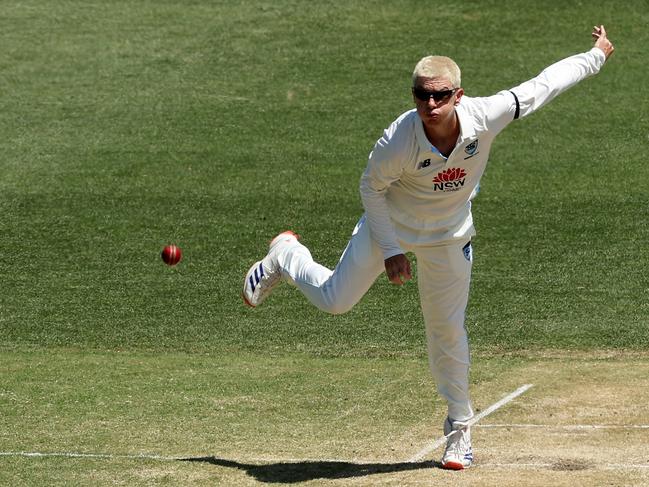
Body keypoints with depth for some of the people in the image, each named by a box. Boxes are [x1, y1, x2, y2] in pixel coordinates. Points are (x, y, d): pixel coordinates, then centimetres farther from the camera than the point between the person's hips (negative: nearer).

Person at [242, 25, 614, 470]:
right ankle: (286, 256, 39)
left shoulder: (485, 117, -32)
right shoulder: (398, 141, -35)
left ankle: (460, 427, 26)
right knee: (335, 299, 6)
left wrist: (597, 56, -9)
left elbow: (542, 86, -19)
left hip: (449, 236, 1)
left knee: (448, 329, 8)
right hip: (390, 226, -1)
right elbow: (372, 188, -16)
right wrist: (390, 250, -16)